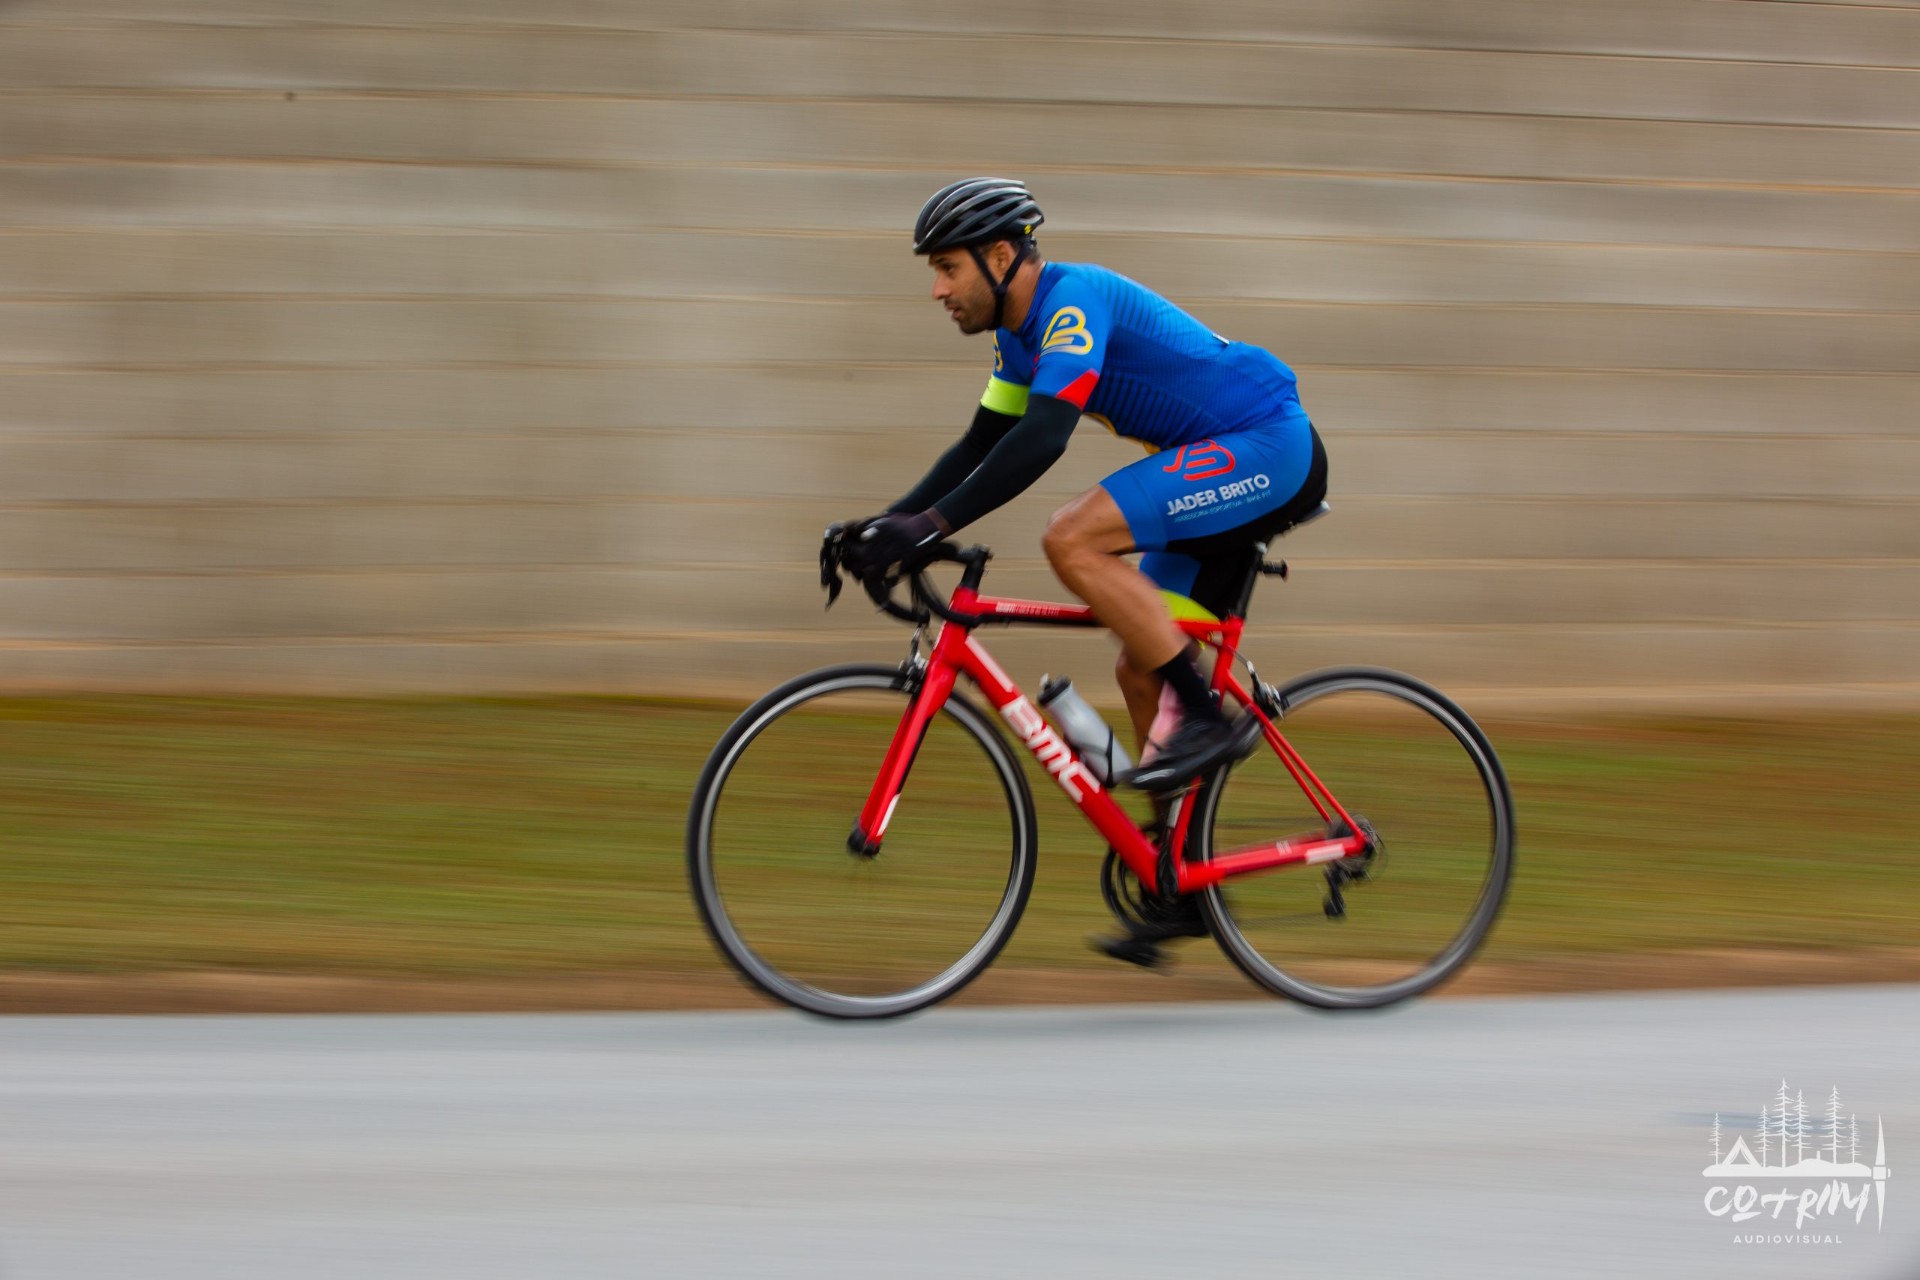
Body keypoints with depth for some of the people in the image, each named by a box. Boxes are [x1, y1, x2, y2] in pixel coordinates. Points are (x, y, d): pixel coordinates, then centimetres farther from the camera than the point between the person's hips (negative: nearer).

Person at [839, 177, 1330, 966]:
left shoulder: (1074, 301, -20)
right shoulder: (1025, 330, 11)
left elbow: (1042, 438, -32)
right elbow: (982, 446, 18)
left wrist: (931, 525, -36)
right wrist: (888, 523, 6)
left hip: (1273, 453, -10)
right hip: (1225, 469, 10)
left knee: (1073, 541, -24)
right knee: (1142, 673, 8)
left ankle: (1206, 718, -18)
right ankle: (1186, 885, 14)